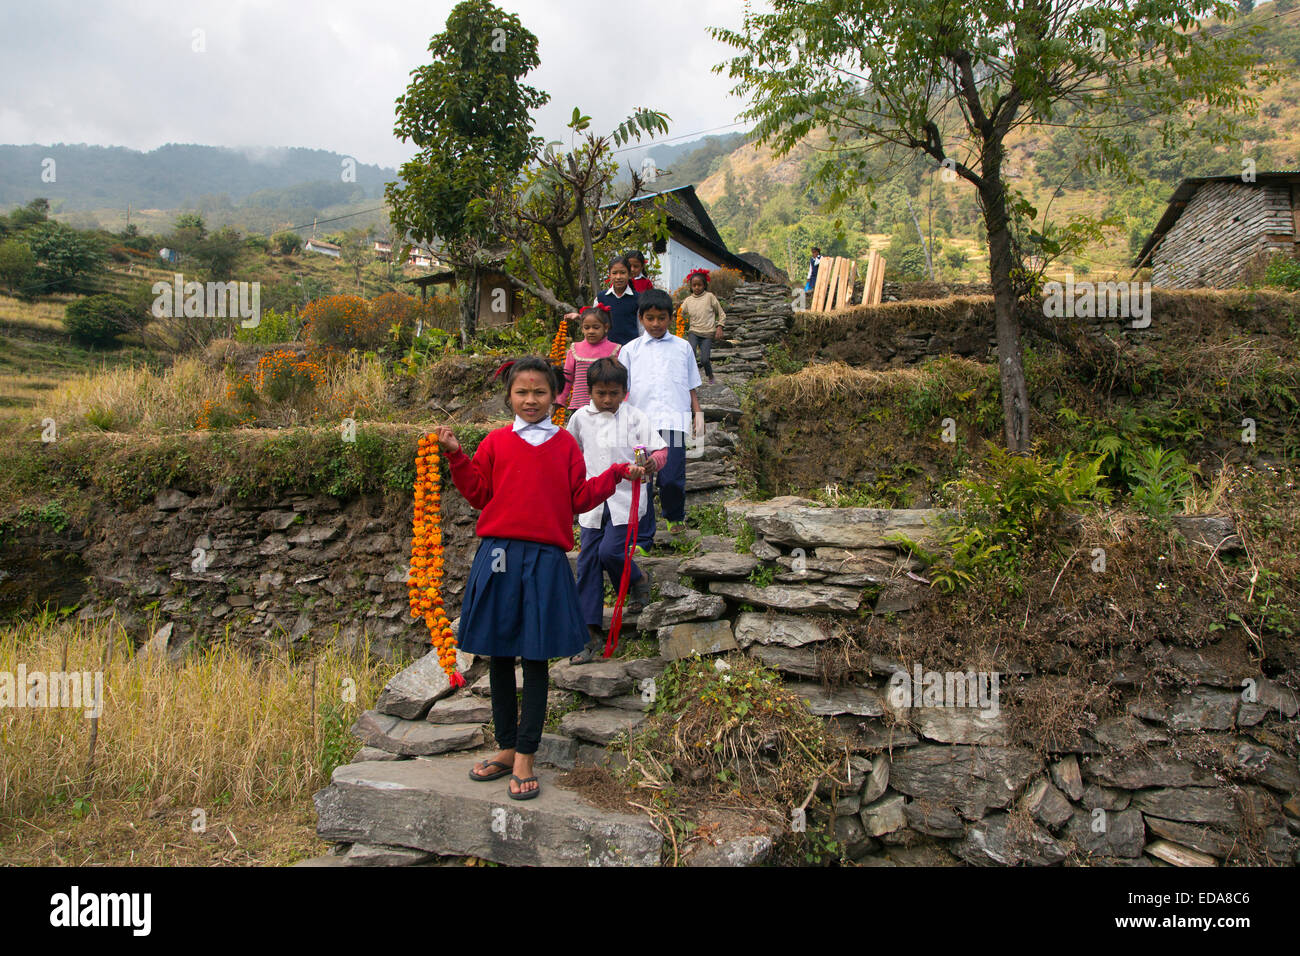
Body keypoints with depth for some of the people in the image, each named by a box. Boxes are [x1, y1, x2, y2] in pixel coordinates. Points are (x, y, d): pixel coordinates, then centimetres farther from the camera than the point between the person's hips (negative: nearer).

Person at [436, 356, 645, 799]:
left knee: (536, 656, 1)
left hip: (545, 558, -1)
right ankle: (507, 748, 25)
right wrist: (456, 456, 1)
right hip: (498, 554, 1)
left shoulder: (565, 444, 7)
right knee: (500, 655, 10)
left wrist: (617, 474, 3)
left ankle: (524, 758, 11)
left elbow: (580, 498, 9)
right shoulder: (496, 442, 7)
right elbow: (478, 493, 9)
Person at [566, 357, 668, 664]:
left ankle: (638, 580, 19)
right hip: (592, 499, 4)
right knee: (587, 561, 1)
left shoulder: (636, 417, -4)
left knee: (610, 551, -18)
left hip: (626, 497, -3)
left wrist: (653, 463, -25)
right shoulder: (581, 418, 4)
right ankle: (592, 632, 9)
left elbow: (660, 449, -5)